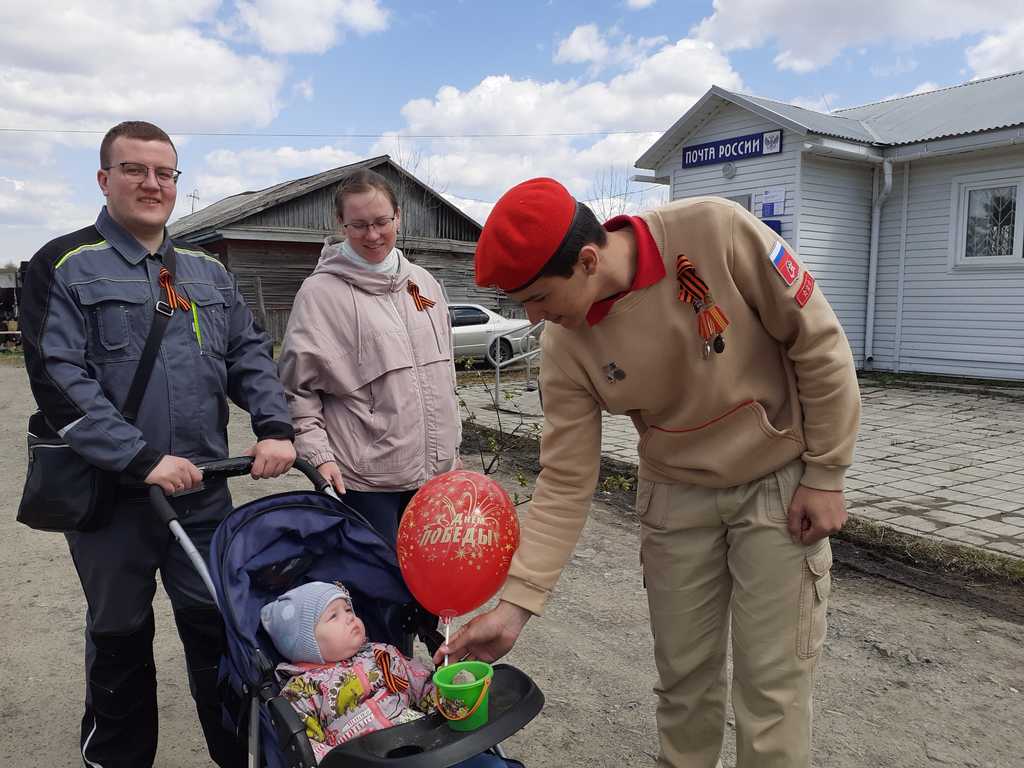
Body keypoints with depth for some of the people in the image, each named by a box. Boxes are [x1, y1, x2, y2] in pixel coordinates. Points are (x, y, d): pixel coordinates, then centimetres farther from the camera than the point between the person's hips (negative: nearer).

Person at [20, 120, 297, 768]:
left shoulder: (207, 270, 11)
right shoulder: (66, 266, -4)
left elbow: (251, 355, 9)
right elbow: (59, 380, -13)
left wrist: (275, 428, -8)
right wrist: (143, 460, -21)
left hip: (203, 490, 3)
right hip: (109, 493, -3)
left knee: (221, 627, 13)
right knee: (119, 639, 15)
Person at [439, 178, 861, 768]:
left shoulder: (716, 231, -25)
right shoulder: (566, 348, -16)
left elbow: (818, 341, -15)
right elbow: (565, 483, -11)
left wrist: (825, 475, -11)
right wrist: (515, 605, -15)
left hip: (780, 482, -2)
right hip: (676, 496, 3)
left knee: (773, 680, 2)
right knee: (683, 675, 13)